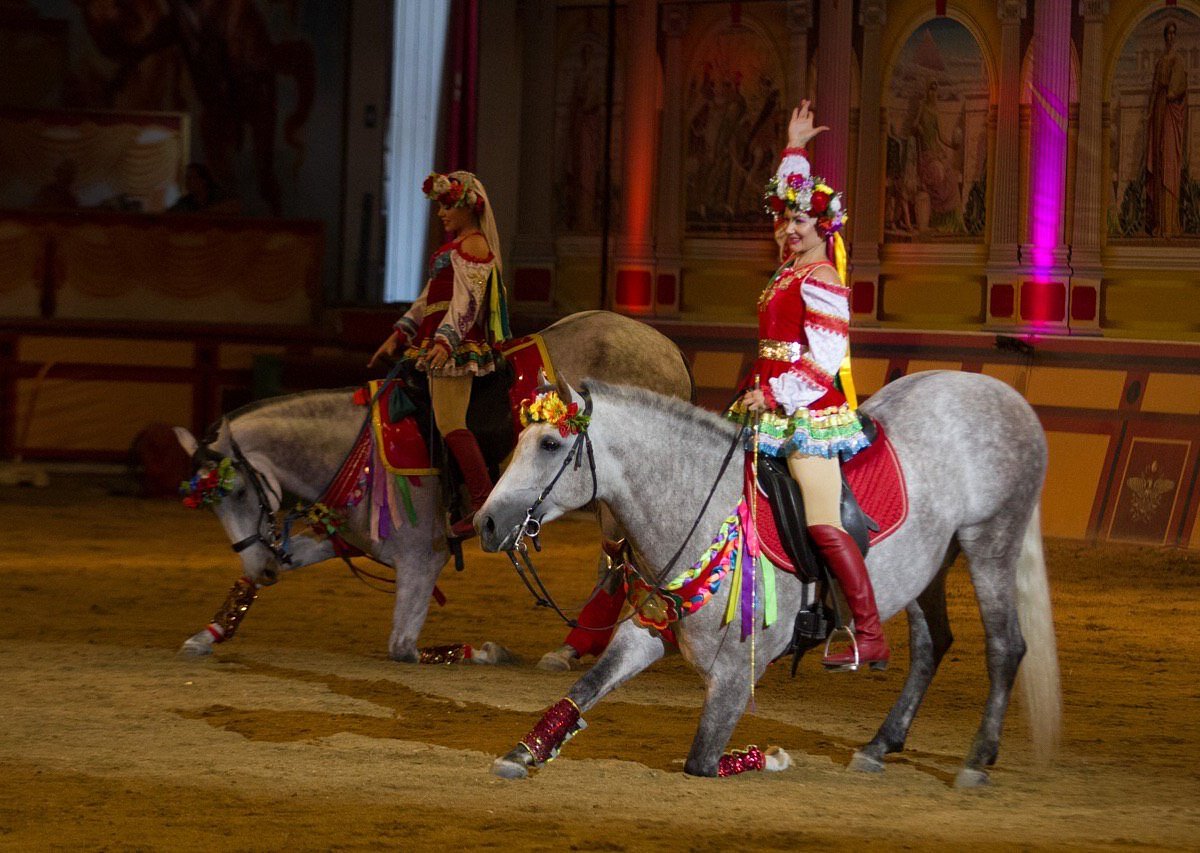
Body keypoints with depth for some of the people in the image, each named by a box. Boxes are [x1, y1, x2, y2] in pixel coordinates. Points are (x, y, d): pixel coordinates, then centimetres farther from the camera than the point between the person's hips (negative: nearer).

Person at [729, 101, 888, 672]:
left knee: (823, 524, -15)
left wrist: (773, 395, -20)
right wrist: (794, 148, 35)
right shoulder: (791, 267, 13)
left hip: (808, 409, -10)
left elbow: (825, 360, -18)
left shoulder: (821, 281, -12)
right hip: (774, 402, 10)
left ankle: (871, 639, -17)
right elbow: (788, 198, 31)